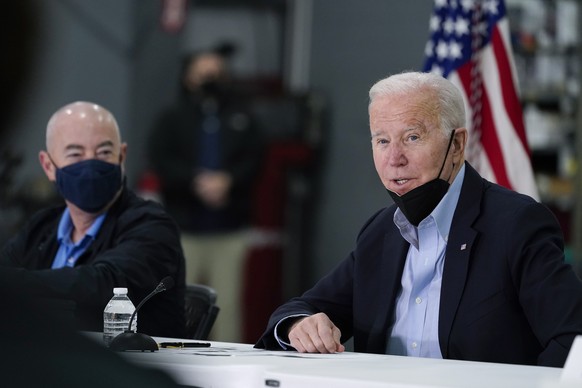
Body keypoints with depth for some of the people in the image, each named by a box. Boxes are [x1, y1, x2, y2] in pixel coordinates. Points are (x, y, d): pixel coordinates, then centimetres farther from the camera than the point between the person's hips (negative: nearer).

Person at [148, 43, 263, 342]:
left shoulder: (241, 117, 12)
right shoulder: (172, 118, 8)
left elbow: (253, 158, 0)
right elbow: (161, 160, -6)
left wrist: (227, 180, -18)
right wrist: (196, 181, -20)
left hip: (229, 230, 1)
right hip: (184, 229, -1)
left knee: (227, 303, 1)